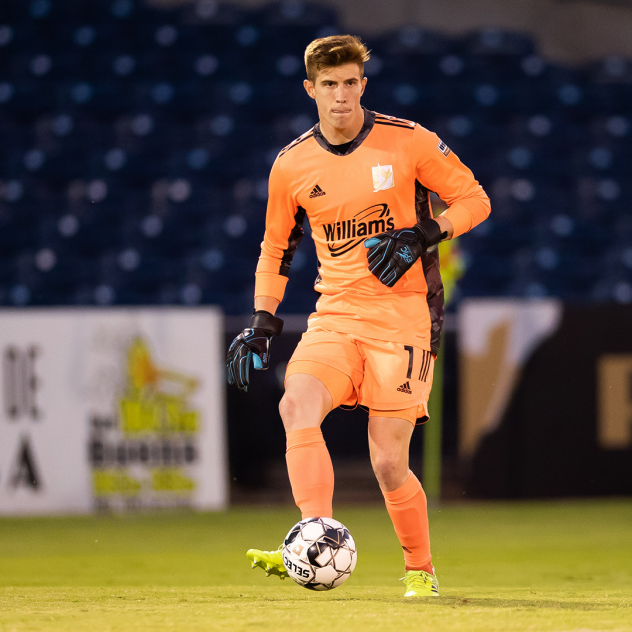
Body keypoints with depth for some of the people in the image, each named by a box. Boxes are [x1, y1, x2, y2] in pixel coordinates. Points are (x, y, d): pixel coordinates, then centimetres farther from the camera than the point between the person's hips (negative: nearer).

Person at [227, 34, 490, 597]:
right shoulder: (292, 165, 5)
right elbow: (276, 249, 19)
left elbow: (475, 200, 4)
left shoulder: (409, 142, -4)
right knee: (297, 407, -27)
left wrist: (421, 236, -13)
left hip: (404, 315, -3)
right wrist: (261, 324, 8)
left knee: (388, 463, -7)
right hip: (336, 313, 3)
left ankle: (421, 570, 17)